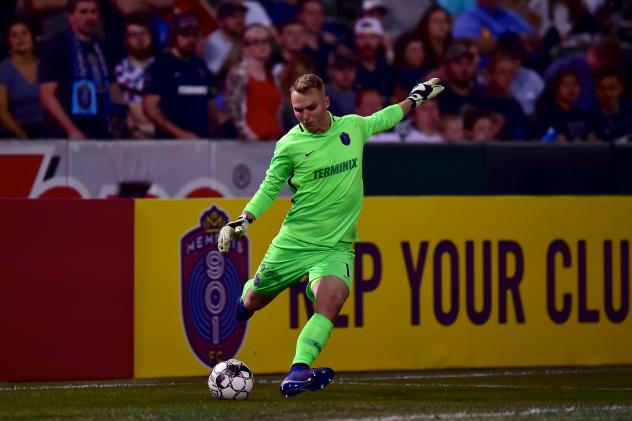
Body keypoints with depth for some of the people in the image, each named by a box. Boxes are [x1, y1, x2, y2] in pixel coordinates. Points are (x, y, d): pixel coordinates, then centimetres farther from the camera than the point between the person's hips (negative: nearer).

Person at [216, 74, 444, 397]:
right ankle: (246, 293, 52)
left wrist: (416, 98, 31)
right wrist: (241, 222, -7)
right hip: (293, 242, 0)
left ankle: (298, 372, -34)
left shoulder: (353, 127, 1)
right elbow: (270, 188, 4)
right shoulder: (289, 145, -6)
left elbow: (381, 119, 23)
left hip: (336, 246, 0)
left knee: (331, 300, -28)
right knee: (253, 303, 12)